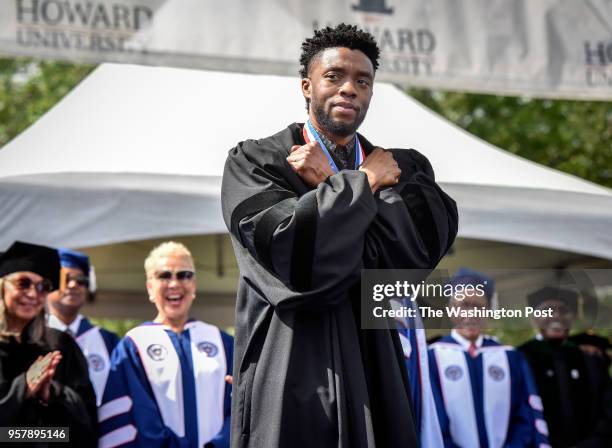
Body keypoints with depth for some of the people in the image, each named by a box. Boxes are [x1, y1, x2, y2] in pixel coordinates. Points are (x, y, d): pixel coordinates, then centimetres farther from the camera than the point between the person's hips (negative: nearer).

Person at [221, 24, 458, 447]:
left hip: (372, 376, 4)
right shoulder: (254, 162, -1)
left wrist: (330, 183, -8)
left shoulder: (402, 169, 9)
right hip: (290, 379, -3)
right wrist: (363, 182, -7)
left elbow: (427, 242, -10)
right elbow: (288, 249, -18)